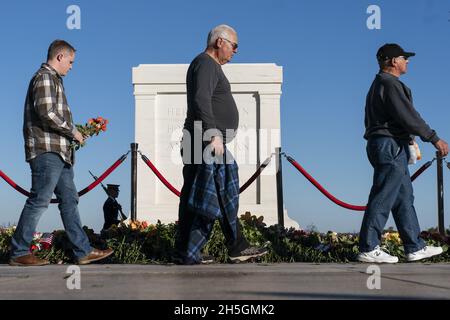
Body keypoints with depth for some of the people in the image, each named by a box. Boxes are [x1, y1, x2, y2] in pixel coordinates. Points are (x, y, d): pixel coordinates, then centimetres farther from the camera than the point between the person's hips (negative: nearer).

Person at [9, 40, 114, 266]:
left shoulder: (53, 79, 24)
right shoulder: (45, 77, -8)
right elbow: (46, 113, -20)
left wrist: (72, 133, 14)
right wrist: (72, 131, -11)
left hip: (58, 153, 10)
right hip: (46, 151, -10)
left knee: (69, 200, 8)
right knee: (39, 201, -6)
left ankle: (83, 251, 11)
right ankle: (18, 253, 2)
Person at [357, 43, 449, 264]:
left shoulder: (379, 84, 21)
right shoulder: (390, 84, -12)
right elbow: (408, 116, -19)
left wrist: (406, 137, 27)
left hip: (384, 145, 11)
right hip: (390, 146, -11)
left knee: (404, 197, 11)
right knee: (383, 199, -9)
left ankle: (415, 248, 15)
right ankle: (368, 249, -5)